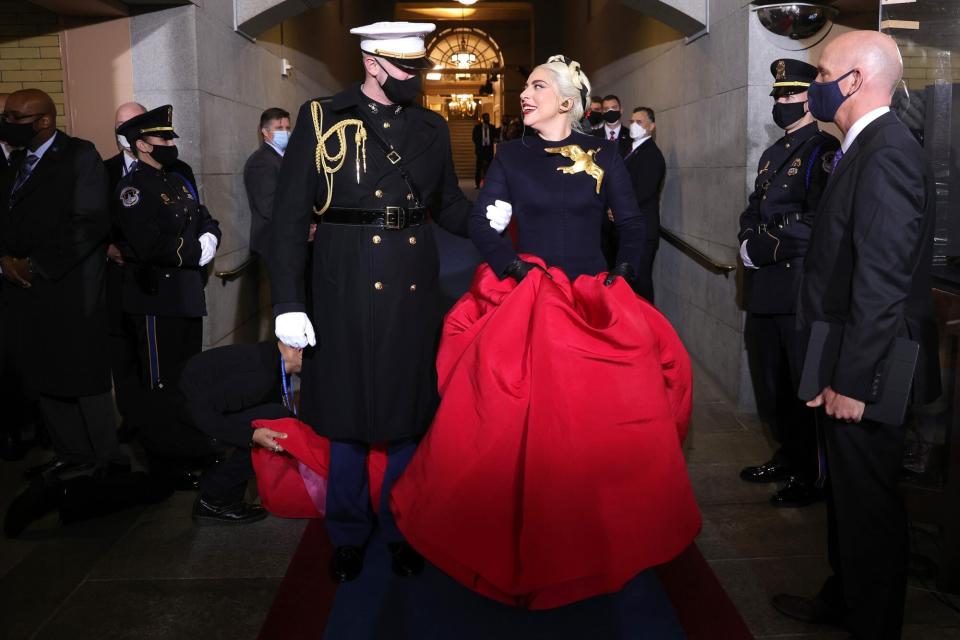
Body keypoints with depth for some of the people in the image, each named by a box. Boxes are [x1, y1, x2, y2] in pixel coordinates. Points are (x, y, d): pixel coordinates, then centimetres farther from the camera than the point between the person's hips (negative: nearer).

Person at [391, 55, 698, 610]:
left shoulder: (604, 154, 6)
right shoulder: (512, 155, 6)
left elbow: (634, 224, 5)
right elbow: (482, 223, 0)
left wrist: (625, 274, -5)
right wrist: (514, 268, -12)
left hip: (597, 304, 1)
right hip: (527, 304, 0)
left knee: (602, 422, 1)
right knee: (524, 423, -3)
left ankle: (605, 541, 21)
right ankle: (525, 542, 14)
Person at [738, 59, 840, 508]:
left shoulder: (824, 151, -8)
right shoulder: (772, 155, 19)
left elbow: (821, 222, -19)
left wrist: (769, 245, -16)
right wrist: (749, 240, -1)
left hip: (801, 291, -8)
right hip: (765, 290, 9)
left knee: (805, 386, 0)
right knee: (770, 383, 16)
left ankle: (813, 476, 12)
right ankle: (789, 457, 32)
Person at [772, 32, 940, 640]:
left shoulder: (888, 153, -19)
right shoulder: (868, 147, 12)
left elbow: (884, 282, -25)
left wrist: (853, 379, -22)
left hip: (864, 369, -10)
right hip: (846, 362, 10)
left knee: (869, 503, 5)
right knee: (847, 491, 22)